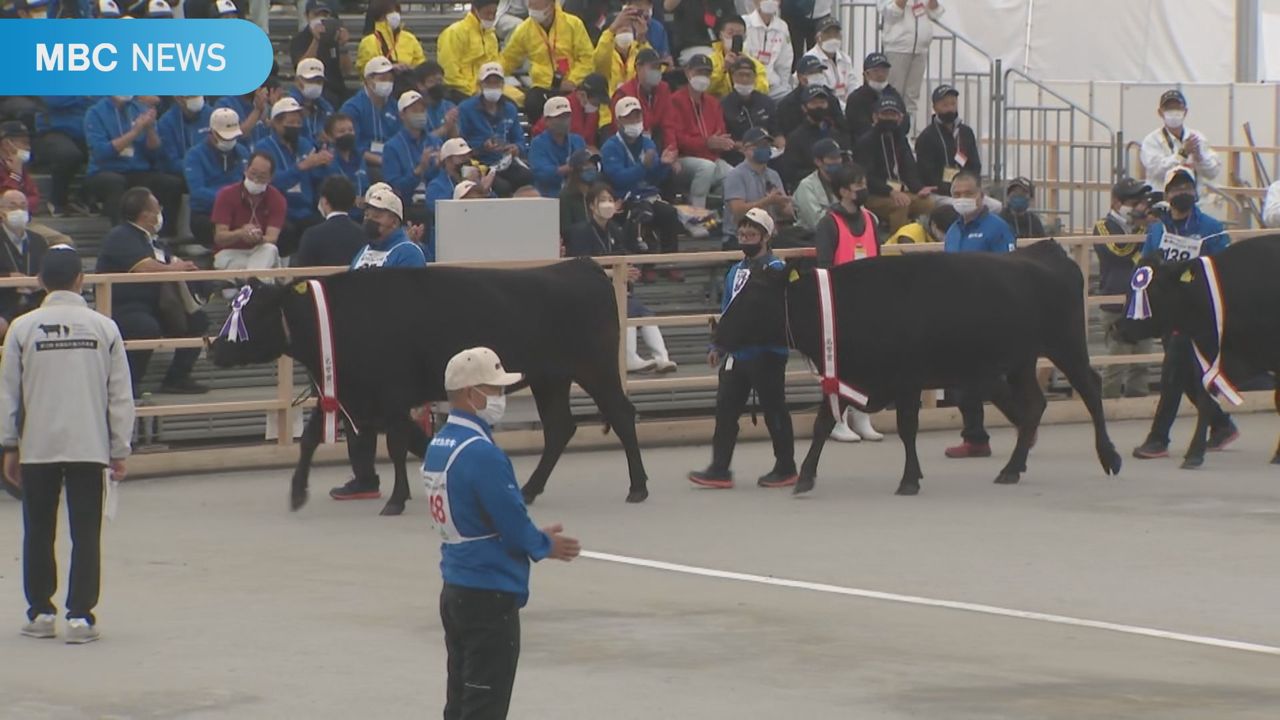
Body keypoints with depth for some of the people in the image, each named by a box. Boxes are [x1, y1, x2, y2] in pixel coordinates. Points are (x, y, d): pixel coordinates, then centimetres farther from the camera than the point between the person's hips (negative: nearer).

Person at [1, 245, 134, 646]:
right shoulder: (103, 327, -1)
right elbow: (120, 395, 1)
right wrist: (119, 449, 9)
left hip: (37, 447, 0)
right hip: (90, 447, 0)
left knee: (38, 533, 11)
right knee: (86, 534, 2)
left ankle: (40, 613, 16)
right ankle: (80, 616, -2)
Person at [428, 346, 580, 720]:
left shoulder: (437, 446, 8)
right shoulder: (481, 454, -21)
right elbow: (514, 527, -18)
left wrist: (535, 536, 11)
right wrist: (546, 546, 3)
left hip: (454, 590, 9)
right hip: (490, 595, -9)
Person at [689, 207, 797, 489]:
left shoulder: (776, 270, -10)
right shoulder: (736, 270, 14)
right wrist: (718, 346, 15)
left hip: (767, 352, -7)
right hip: (736, 352, 7)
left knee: (773, 410, 3)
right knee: (726, 409, 4)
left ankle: (785, 468, 13)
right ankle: (719, 469, 6)